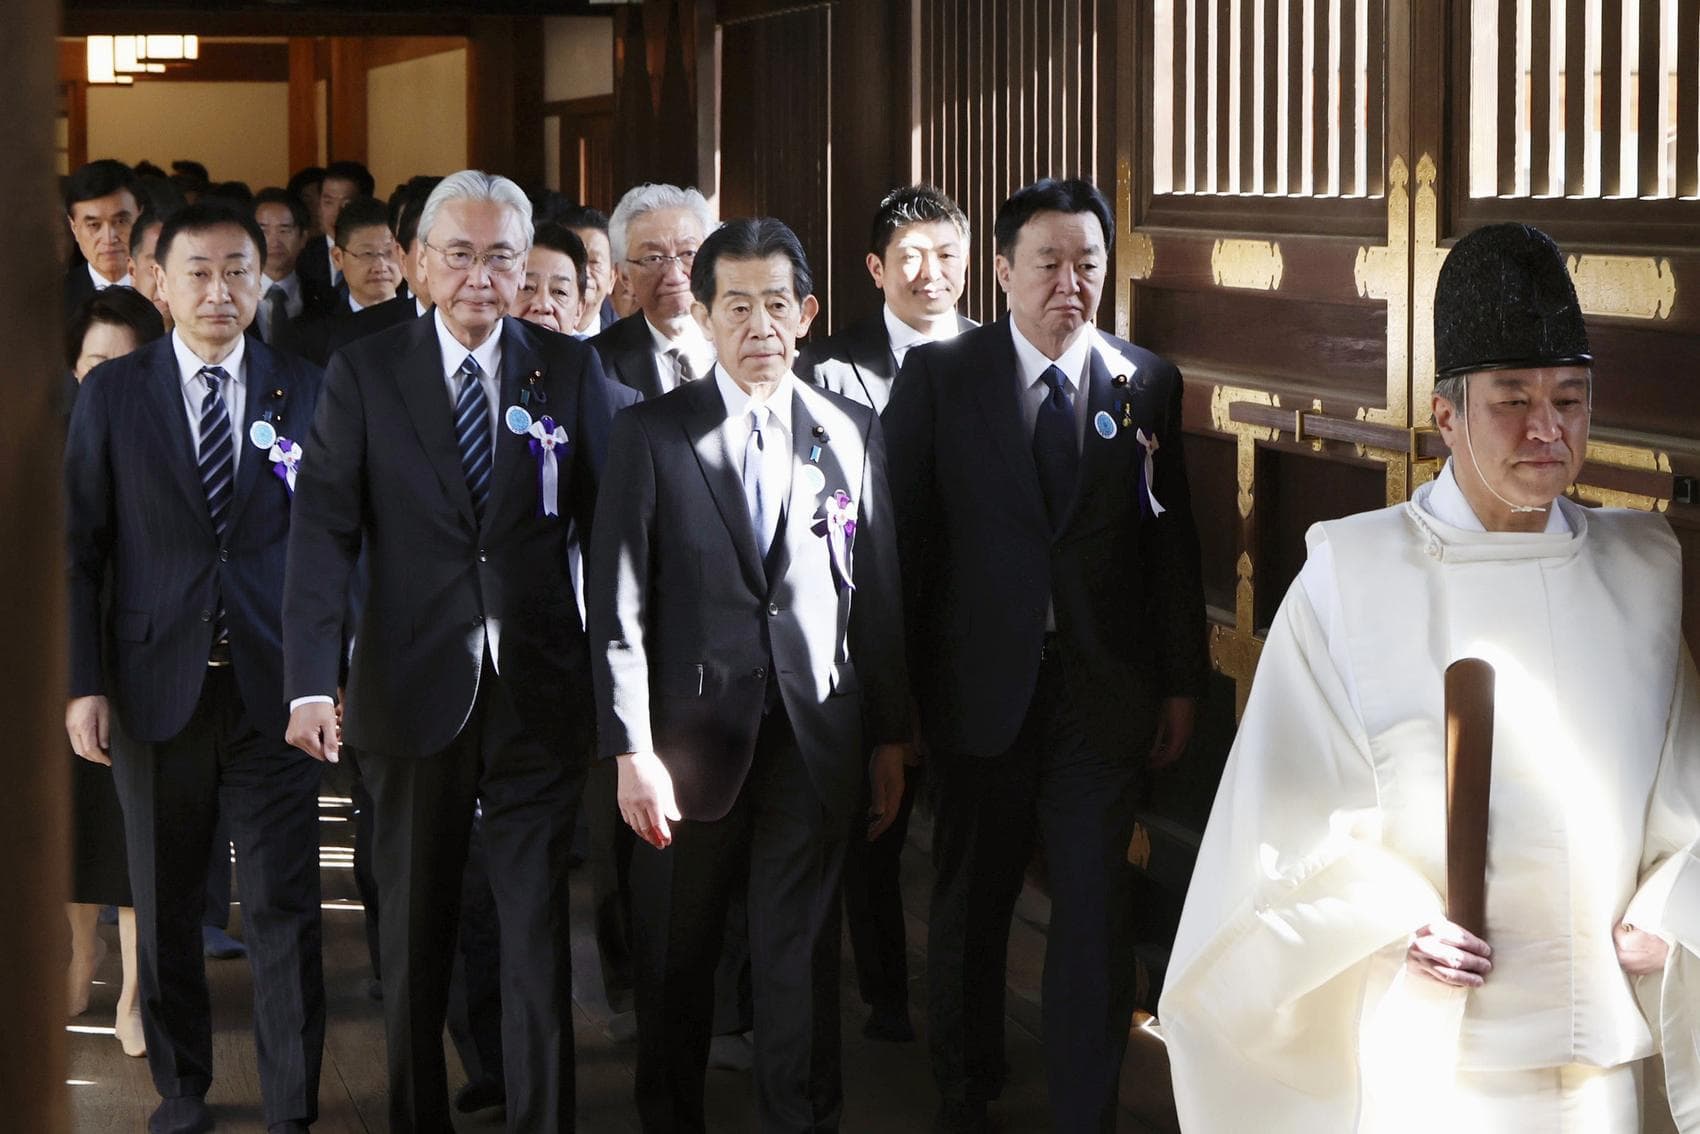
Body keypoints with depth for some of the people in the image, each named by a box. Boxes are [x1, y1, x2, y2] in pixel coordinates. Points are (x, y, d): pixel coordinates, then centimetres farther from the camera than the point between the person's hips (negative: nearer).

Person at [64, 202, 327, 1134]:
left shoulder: (303, 392, 4)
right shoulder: (111, 393, 3)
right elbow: (80, 548, 2)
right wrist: (85, 683, -4)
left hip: (272, 684, 0)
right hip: (156, 685, 1)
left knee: (286, 906, -2)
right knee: (165, 905, 11)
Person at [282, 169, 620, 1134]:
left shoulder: (571, 370, 4)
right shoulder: (364, 374, 1)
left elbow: (608, 521, 3)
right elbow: (325, 529, -5)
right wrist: (312, 682, -16)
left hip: (538, 693, 0)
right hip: (412, 691, 0)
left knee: (540, 928, 3)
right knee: (415, 935, 12)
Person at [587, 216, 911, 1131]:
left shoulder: (853, 435, 7)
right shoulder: (650, 435, -1)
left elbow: (878, 598, 9)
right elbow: (617, 607, -5)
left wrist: (889, 738, 7)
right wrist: (631, 751, -12)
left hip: (815, 739, 1)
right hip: (693, 738, -1)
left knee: (802, 964, 4)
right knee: (676, 962, 11)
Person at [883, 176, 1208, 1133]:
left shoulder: (1147, 383, 2)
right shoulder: (938, 376, -1)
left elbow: (1173, 543, 5)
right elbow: (907, 533, -1)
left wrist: (1181, 684, 4)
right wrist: (905, 683, -4)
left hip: (1105, 693, 0)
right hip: (980, 686, 0)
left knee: (1096, 908, 1)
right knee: (970, 903, 14)